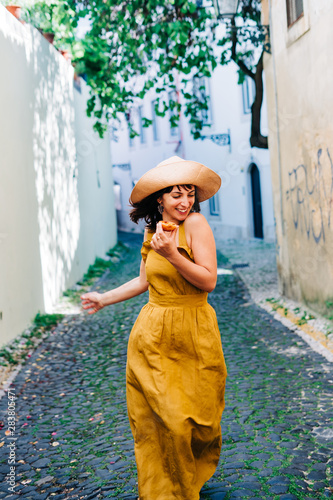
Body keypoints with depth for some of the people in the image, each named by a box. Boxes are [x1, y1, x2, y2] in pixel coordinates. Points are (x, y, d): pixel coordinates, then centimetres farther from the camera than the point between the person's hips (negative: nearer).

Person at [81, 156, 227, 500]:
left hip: (193, 336, -3)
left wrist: (172, 255, -26)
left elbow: (209, 281, -16)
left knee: (194, 418, 9)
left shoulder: (196, 223, -10)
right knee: (156, 419, 4)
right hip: (153, 336, 4)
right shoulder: (152, 230, 7)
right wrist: (105, 299, 25)